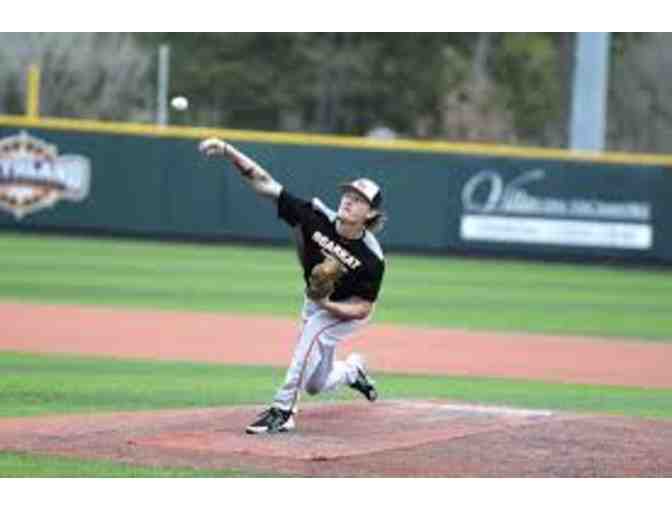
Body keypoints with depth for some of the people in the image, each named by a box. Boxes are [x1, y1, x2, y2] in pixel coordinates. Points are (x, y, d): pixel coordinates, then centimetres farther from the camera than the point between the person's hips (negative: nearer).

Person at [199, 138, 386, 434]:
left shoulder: (372, 258, -30)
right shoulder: (317, 218, -24)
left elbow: (363, 308, -22)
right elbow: (266, 185, -28)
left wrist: (327, 305, -39)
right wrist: (229, 153, -39)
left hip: (346, 312, -5)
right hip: (315, 303, 5)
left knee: (313, 333, -35)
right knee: (316, 385, 14)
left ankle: (283, 410, -32)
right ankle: (353, 370, 49)